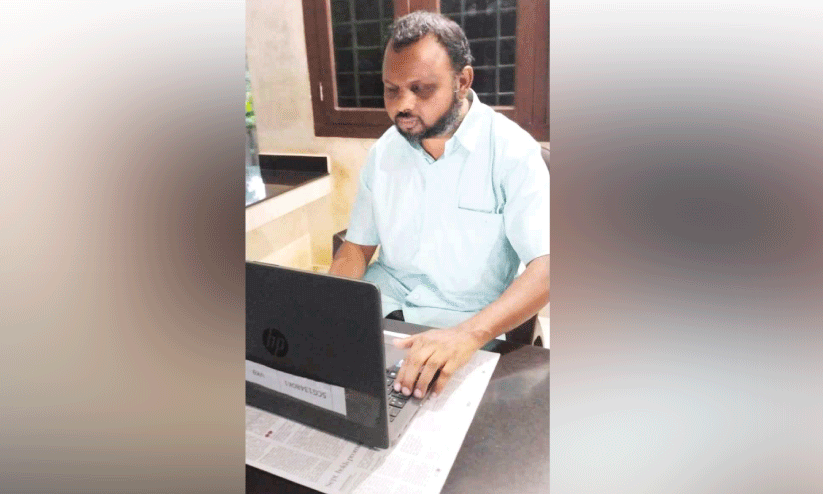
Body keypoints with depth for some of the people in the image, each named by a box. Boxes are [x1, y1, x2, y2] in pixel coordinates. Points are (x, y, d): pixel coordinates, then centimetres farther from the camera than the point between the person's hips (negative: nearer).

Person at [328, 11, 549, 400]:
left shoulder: (512, 151, -13)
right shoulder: (384, 150, 3)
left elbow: (546, 266, -22)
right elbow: (357, 246, 8)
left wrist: (469, 333, -38)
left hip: (470, 323, -4)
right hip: (384, 305, 5)